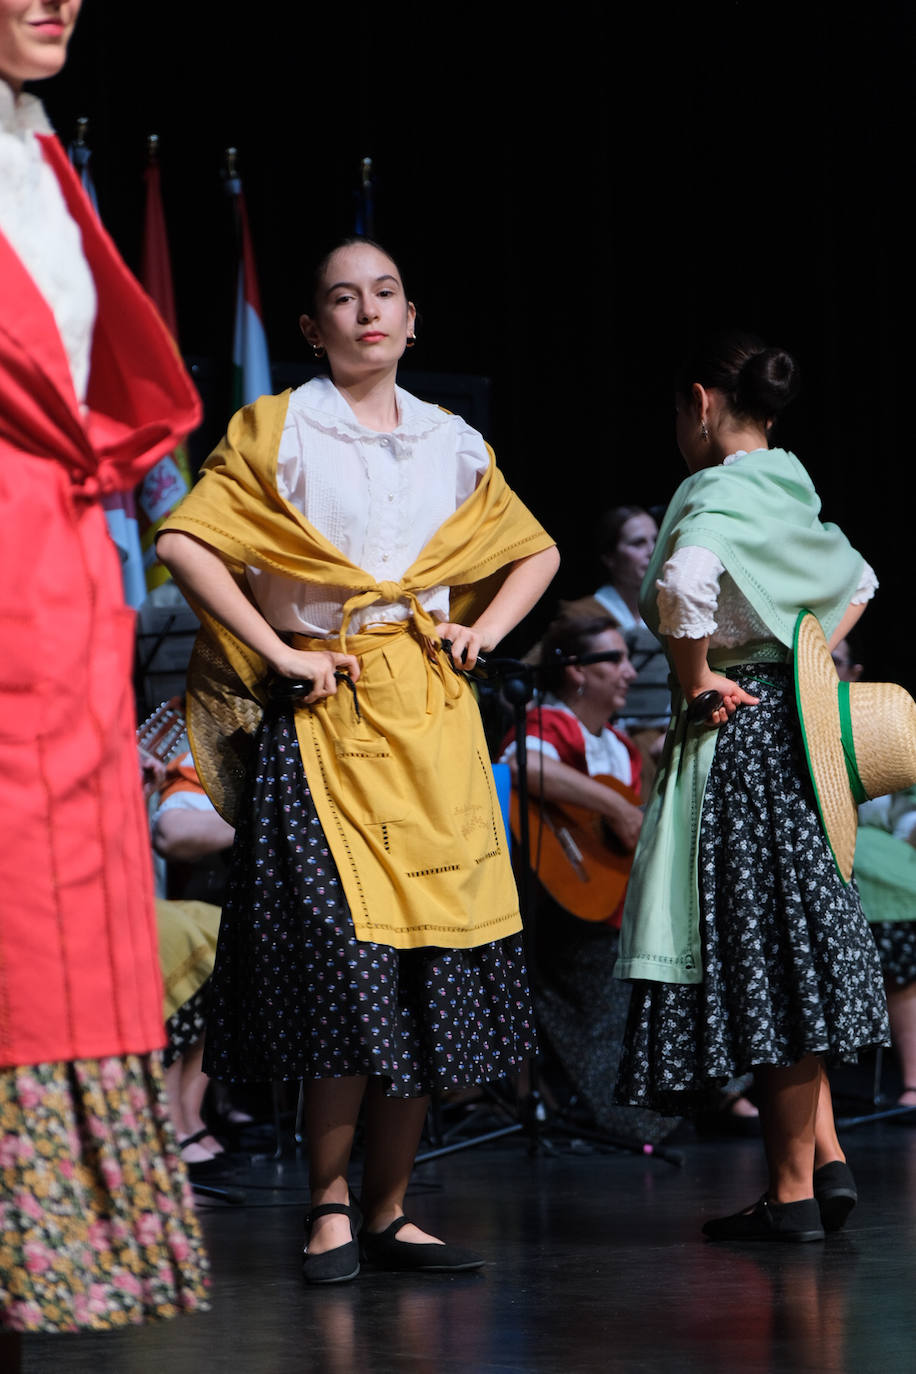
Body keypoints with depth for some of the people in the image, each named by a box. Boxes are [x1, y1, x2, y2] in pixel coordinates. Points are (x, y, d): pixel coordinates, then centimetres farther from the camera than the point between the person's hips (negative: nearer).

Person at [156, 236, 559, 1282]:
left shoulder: (453, 444, 15)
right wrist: (278, 653, -11)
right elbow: (184, 541, -8)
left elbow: (536, 551, 28)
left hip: (433, 723, 4)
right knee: (343, 956, -14)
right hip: (324, 720, -4)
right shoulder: (276, 431, 3)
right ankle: (330, 1206, -3)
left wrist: (483, 631, 11)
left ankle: (388, 1210, 9)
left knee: (431, 969, 0)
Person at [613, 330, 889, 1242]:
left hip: (735, 730, -9)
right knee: (786, 957, 14)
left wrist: (697, 677, -20)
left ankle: (792, 1193, -2)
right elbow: (856, 583, 32)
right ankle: (825, 1158, 13)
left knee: (765, 957, -5)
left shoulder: (716, 492, -13)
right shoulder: (790, 491, 14)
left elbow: (684, 584, -34)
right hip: (787, 723, 9)